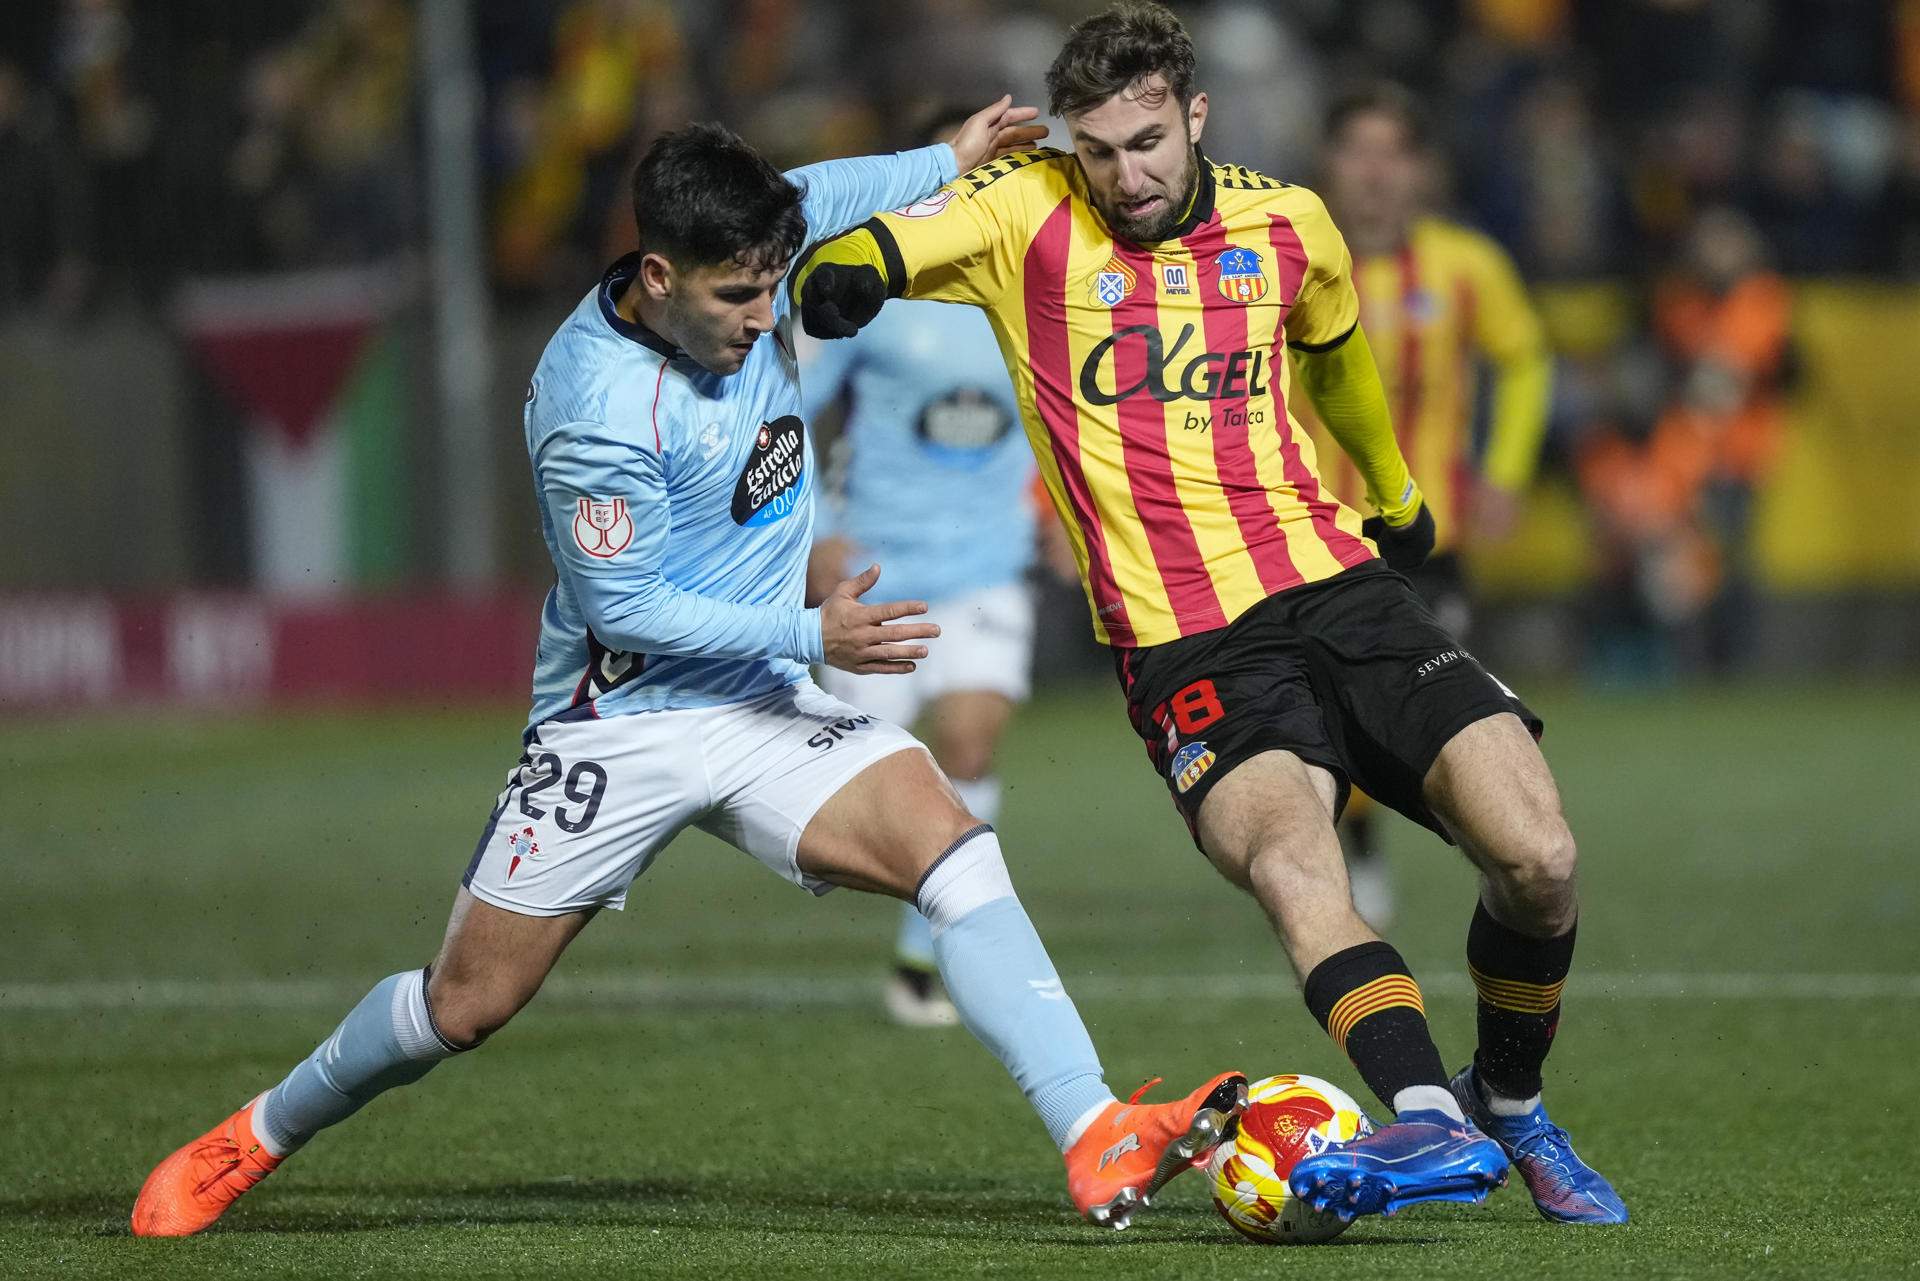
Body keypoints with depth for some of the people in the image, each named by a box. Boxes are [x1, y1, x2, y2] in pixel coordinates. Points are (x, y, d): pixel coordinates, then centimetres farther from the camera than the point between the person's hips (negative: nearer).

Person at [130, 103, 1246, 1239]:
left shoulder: (739, 286, -5)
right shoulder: (599, 406, -26)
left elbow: (813, 201, 21)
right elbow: (622, 607, -19)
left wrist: (946, 163, 15)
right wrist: (810, 633, -22)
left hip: (765, 713, 6)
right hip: (621, 726, -6)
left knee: (955, 851, -19)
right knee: (467, 1005, 2)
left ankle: (1100, 1144, -26)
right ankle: (255, 1140, 28)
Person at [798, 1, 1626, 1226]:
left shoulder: (1285, 223, 10)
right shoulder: (1026, 217, 1)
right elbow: (839, 264, -6)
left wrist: (1396, 496, 46)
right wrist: (842, 277, -31)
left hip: (1339, 587, 3)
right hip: (1186, 651, -3)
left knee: (1538, 861, -12)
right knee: (1287, 857, -34)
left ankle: (1510, 1103, 14)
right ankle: (1431, 1122, -46)